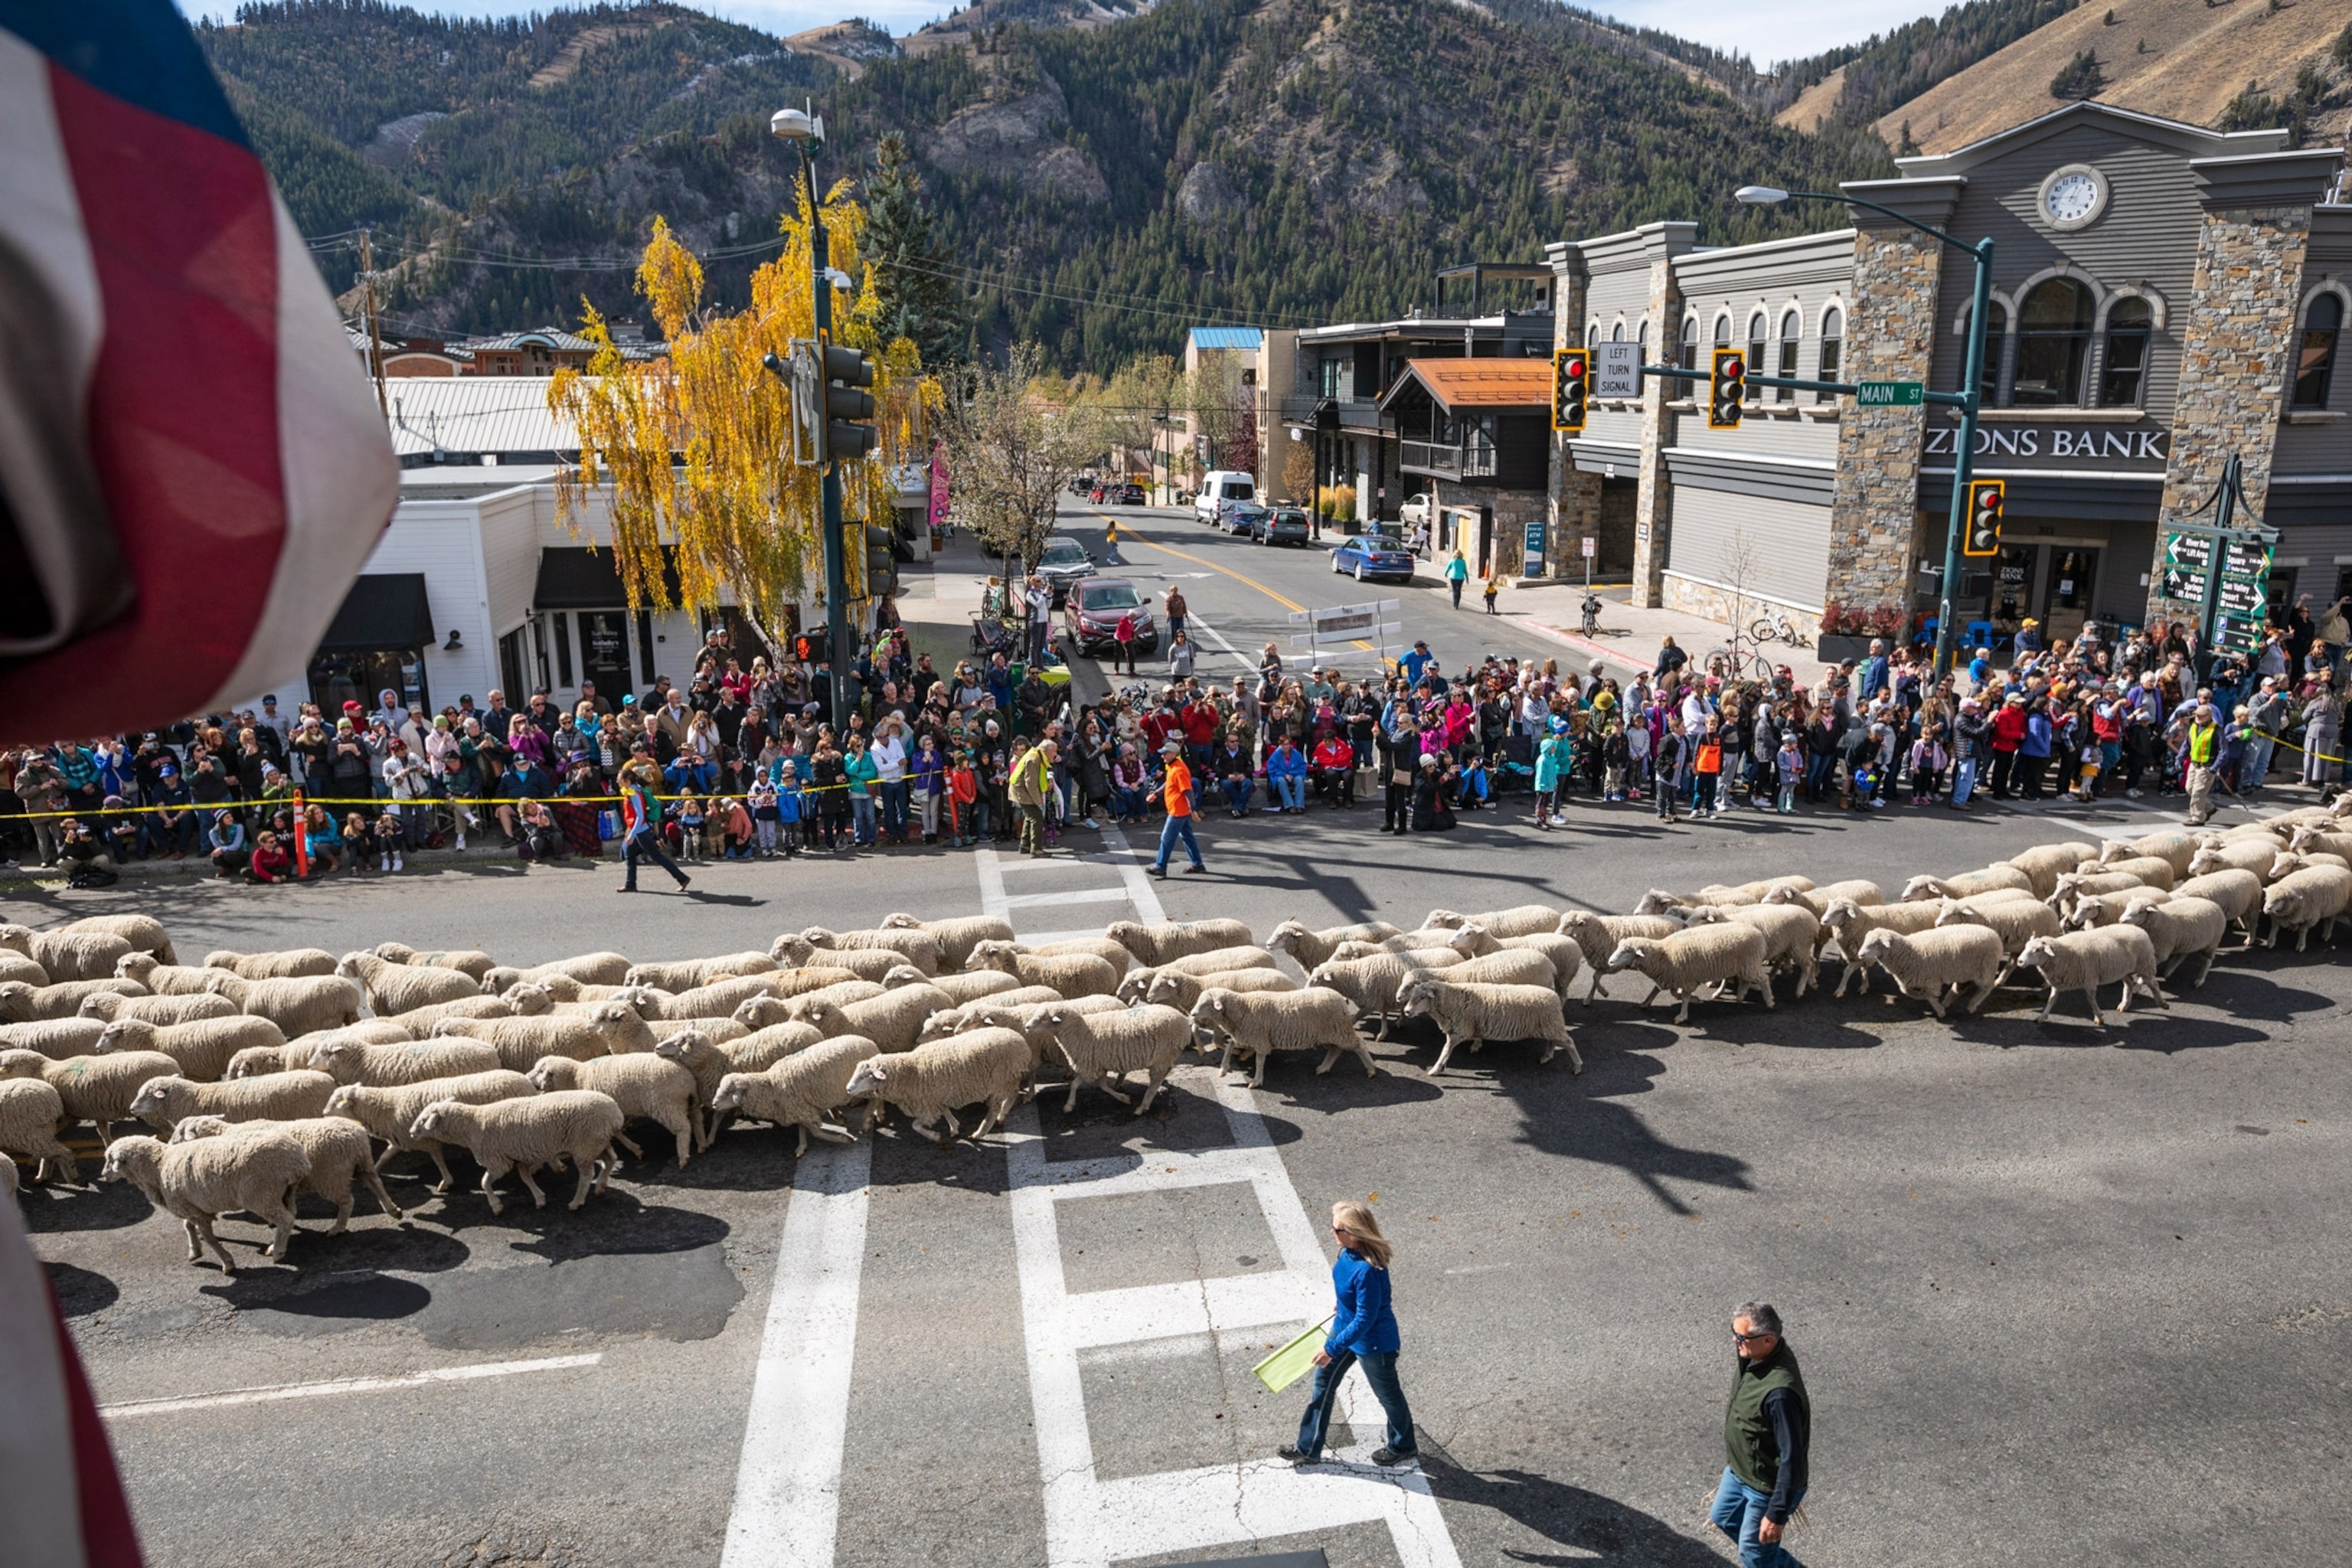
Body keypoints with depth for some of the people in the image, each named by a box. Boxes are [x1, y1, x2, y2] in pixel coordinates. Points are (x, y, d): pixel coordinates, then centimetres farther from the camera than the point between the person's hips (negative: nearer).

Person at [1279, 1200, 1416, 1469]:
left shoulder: (1367, 1271, -39)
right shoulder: (1349, 1251, -14)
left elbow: (1365, 1320, -31)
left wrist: (1332, 1349, -24)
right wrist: (1342, 1305, 26)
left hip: (1372, 1342, -9)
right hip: (1345, 1325, 9)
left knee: (1387, 1394, 18)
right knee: (1323, 1381, 19)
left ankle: (1403, 1447, 45)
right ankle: (1308, 1448, 35)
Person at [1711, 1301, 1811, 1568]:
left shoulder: (1779, 1393, -40)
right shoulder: (1754, 1355, -12)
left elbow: (1792, 1458, -33)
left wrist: (1777, 1514, -26)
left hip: (1767, 1487, -9)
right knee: (1723, 1517, 30)